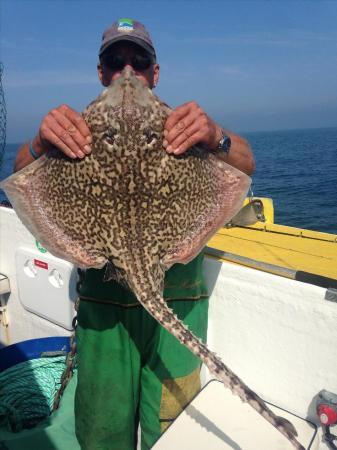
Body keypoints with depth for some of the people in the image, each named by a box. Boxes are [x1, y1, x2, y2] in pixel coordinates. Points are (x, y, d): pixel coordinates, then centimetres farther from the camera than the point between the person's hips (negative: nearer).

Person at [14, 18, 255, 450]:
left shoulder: (181, 129, 5)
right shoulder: (83, 132, 7)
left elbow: (246, 165, -8)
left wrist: (218, 138, -31)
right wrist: (40, 143, -29)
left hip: (177, 299, 0)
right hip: (103, 303, 1)